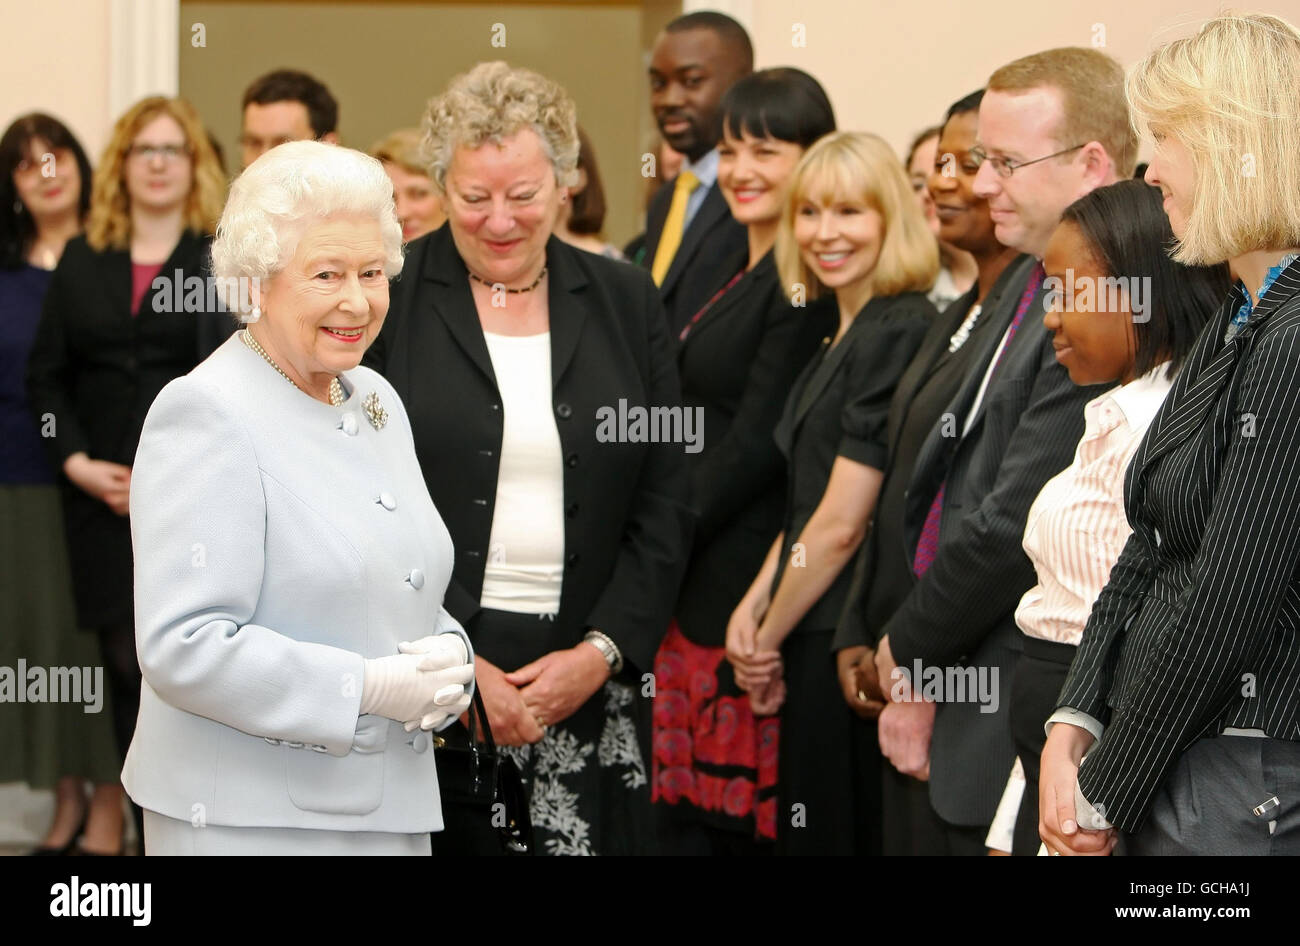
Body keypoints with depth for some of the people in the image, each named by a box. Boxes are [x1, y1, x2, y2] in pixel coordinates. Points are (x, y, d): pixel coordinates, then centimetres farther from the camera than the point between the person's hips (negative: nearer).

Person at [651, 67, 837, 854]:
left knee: (733, 816, -4)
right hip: (693, 582, 9)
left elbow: (756, 443, -16)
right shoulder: (744, 274, 18)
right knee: (684, 814, 8)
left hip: (741, 579, -9)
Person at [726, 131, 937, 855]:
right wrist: (753, 608, 2)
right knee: (815, 826, 14)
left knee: (834, 829, -2)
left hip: (849, 640, -9)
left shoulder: (895, 333, -17)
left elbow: (842, 525, -18)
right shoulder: (848, 334, 14)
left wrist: (770, 639, -7)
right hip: (820, 635, 9)